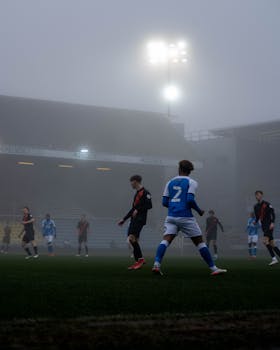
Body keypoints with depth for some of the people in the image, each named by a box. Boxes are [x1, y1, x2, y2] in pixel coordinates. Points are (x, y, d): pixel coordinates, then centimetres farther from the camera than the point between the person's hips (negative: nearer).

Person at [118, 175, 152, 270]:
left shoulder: (145, 192, -7)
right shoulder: (137, 193, 21)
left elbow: (149, 205, -16)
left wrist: (138, 210, -20)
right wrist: (124, 219, 27)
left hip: (140, 219, -9)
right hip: (134, 219, 9)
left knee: (132, 238, -19)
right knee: (133, 240, 4)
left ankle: (140, 259, -12)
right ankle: (137, 262, 7)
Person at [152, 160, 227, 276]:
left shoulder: (170, 182, 13)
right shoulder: (191, 182, 1)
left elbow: (164, 202, 11)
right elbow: (190, 200, -13)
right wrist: (199, 210, 3)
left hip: (171, 217, 3)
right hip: (186, 217, -3)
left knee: (166, 240, -5)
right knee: (199, 242, 6)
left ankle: (156, 265, -27)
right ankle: (213, 268, 10)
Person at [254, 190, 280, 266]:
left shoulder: (267, 204, -5)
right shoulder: (256, 206, 15)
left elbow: (273, 213, -9)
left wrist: (272, 223, -18)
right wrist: (256, 222, 11)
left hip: (269, 225, -7)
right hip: (264, 227, 7)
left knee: (265, 241, -20)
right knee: (272, 244, 5)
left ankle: (274, 258, -18)